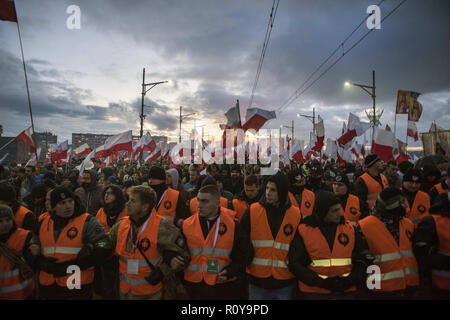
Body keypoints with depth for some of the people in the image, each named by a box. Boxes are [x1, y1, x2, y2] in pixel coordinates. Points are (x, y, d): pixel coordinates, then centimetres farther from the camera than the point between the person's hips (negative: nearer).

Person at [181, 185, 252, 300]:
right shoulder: (187, 225, -1)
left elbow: (244, 256, 1)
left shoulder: (233, 225, -7)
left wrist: (231, 271, -11)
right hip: (193, 287, 2)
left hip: (224, 287, -2)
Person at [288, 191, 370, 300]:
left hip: (346, 291, 2)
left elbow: (363, 259, 8)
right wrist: (320, 282, -14)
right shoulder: (303, 230, -6)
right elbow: (295, 264, -6)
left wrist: (352, 280, -6)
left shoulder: (350, 228, 3)